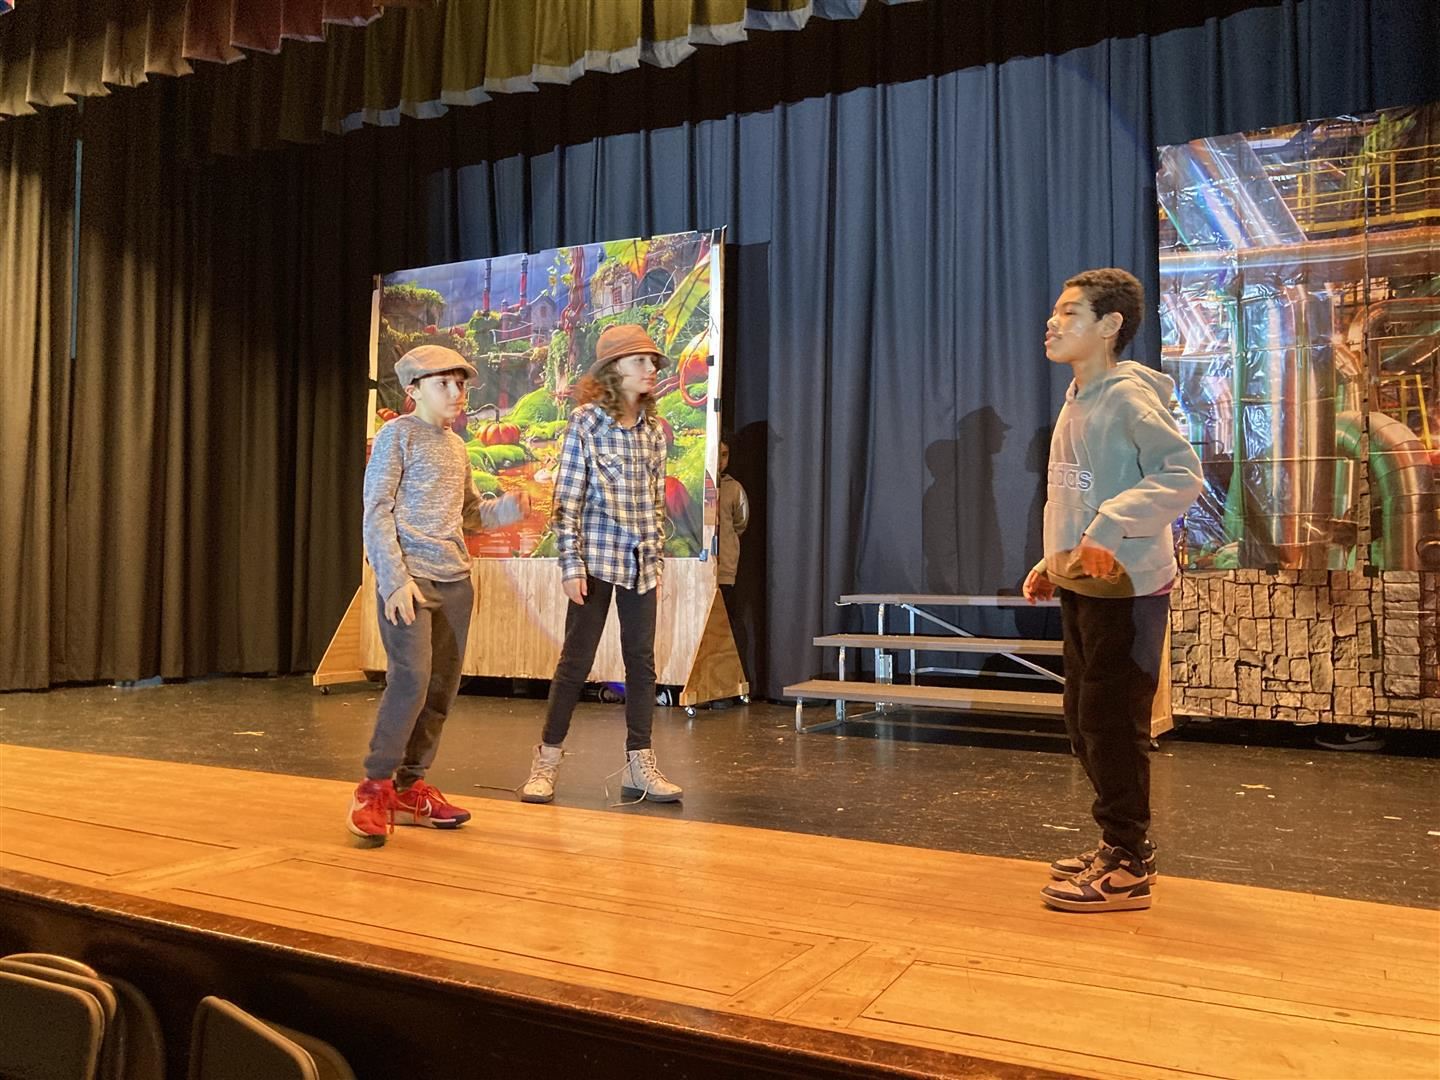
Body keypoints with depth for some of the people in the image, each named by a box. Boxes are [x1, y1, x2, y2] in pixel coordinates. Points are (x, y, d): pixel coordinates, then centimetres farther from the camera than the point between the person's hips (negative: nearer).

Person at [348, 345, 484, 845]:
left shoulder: (457, 446, 17)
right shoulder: (398, 434, -2)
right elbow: (376, 513, -8)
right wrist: (396, 579, -17)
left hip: (455, 580, 7)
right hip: (409, 578, -7)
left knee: (442, 689, 7)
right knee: (411, 680, -15)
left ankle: (411, 786, 17)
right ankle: (375, 787, -2)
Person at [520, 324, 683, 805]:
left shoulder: (654, 429, 9)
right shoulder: (586, 422, -5)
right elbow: (567, 499, -8)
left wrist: (657, 562, 12)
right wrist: (571, 564, -13)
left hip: (641, 563, 5)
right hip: (597, 558, -5)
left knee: (642, 661, 7)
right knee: (576, 660, -1)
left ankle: (639, 765, 16)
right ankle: (546, 763, 12)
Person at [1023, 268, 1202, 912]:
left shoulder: (1129, 395, -12)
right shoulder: (1076, 401, 15)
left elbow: (1181, 475, -23)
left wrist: (1110, 528, -31)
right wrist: (1053, 561, 16)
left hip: (1126, 588, -9)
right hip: (1080, 587, 9)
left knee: (1113, 722, -4)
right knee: (1084, 719, 14)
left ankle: (1126, 869, 8)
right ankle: (1121, 847, 28)